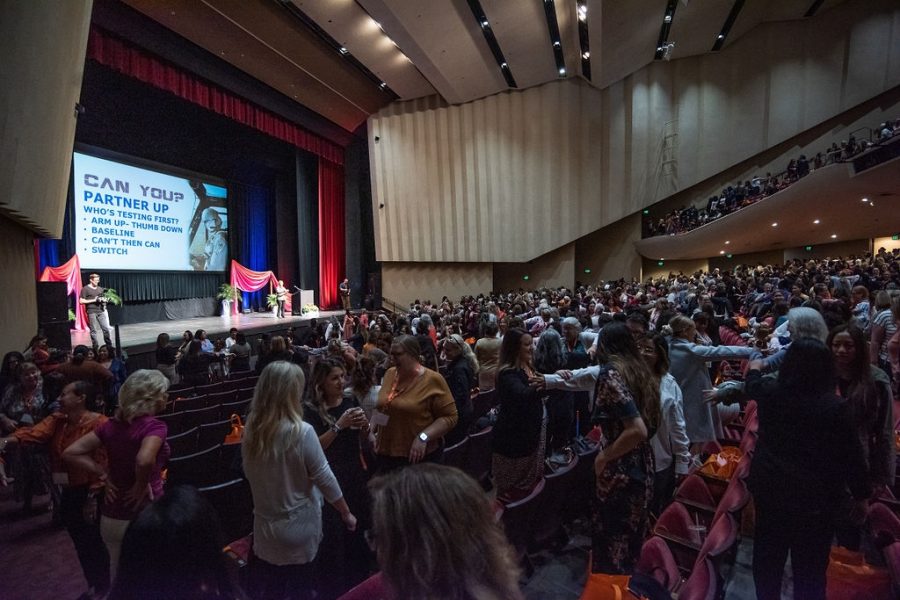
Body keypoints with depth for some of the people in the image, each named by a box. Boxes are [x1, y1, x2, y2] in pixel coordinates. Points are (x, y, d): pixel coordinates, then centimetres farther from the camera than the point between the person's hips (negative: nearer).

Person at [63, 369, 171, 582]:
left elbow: (70, 453, 2)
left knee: (118, 576, 25)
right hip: (145, 516, -6)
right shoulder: (154, 425, -19)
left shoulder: (112, 424, 0)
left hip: (112, 515, 6)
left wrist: (104, 475, 1)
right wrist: (142, 486, -16)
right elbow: (145, 461, -35)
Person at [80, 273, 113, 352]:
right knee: (94, 330, 0)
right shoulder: (85, 289, -2)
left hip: (101, 311, 5)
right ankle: (96, 347, 7)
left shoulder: (100, 289, 15)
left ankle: (109, 346, 8)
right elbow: (81, 301, -7)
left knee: (106, 328, 0)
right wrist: (94, 300, -13)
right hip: (91, 312, -5)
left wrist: (103, 300, 4)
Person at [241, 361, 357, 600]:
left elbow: (250, 474, 6)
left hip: (264, 528, 4)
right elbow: (324, 478, -17)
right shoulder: (301, 431, -24)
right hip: (298, 531, -4)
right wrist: (346, 513, -4)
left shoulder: (251, 430, -8)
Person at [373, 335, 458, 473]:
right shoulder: (389, 374, 3)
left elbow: (450, 417, -15)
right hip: (386, 454, 5)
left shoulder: (433, 379, -15)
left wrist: (423, 437, -23)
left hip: (419, 456, -5)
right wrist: (375, 431, 7)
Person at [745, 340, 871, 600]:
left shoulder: (770, 391, -9)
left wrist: (754, 368, 38)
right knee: (810, 567, 14)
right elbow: (851, 454, -11)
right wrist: (862, 495, 4)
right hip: (815, 496, -3)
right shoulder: (835, 406, -18)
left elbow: (752, 384, 16)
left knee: (767, 556, 21)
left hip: (769, 487, 3)